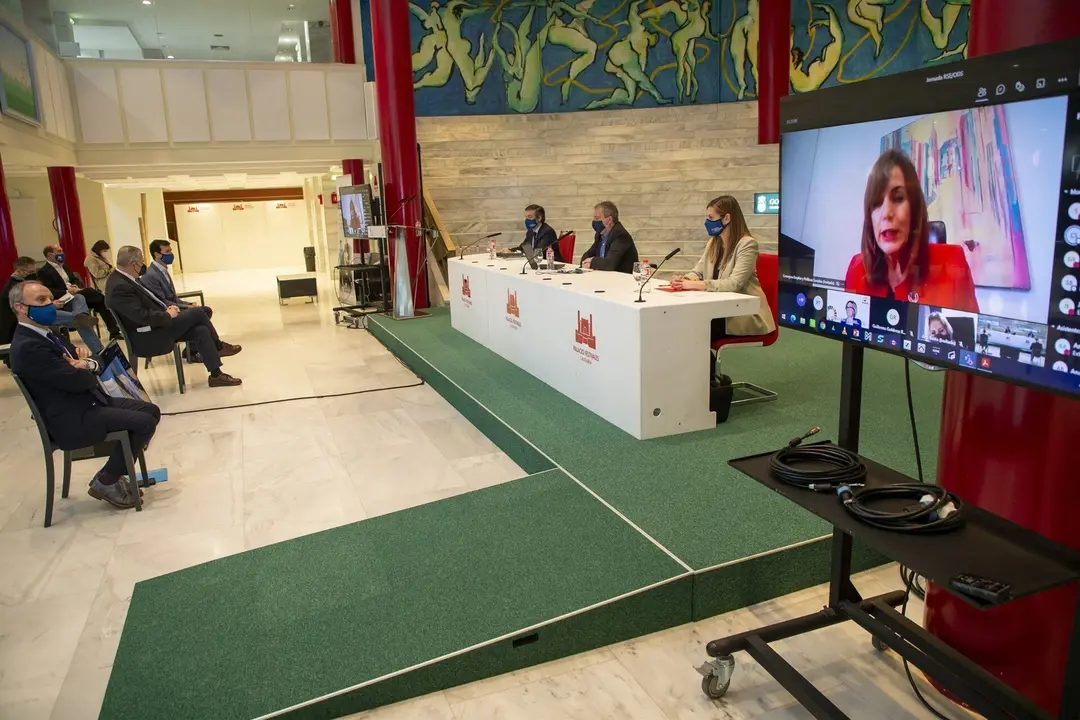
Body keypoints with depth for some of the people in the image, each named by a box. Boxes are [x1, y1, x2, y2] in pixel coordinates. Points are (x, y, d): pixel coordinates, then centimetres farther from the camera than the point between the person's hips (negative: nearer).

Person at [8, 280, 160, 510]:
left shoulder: (46, 334, 14)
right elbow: (76, 380, -23)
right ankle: (106, 481, -2)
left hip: (89, 403, 10)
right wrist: (85, 368, 1)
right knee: (145, 422, -20)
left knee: (151, 411, 5)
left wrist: (87, 363, -10)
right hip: (72, 419, -10)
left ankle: (115, 473, 13)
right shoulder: (27, 347, -19)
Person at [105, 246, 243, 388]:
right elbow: (143, 317, -29)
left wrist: (167, 307, 2)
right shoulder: (119, 287, -25)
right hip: (150, 334, -10)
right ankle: (218, 347, 7)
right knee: (197, 312, -14)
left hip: (157, 324, 10)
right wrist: (168, 315, -14)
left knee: (201, 331, -5)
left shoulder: (124, 278, 8)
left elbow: (151, 298, 20)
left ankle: (216, 375, 2)